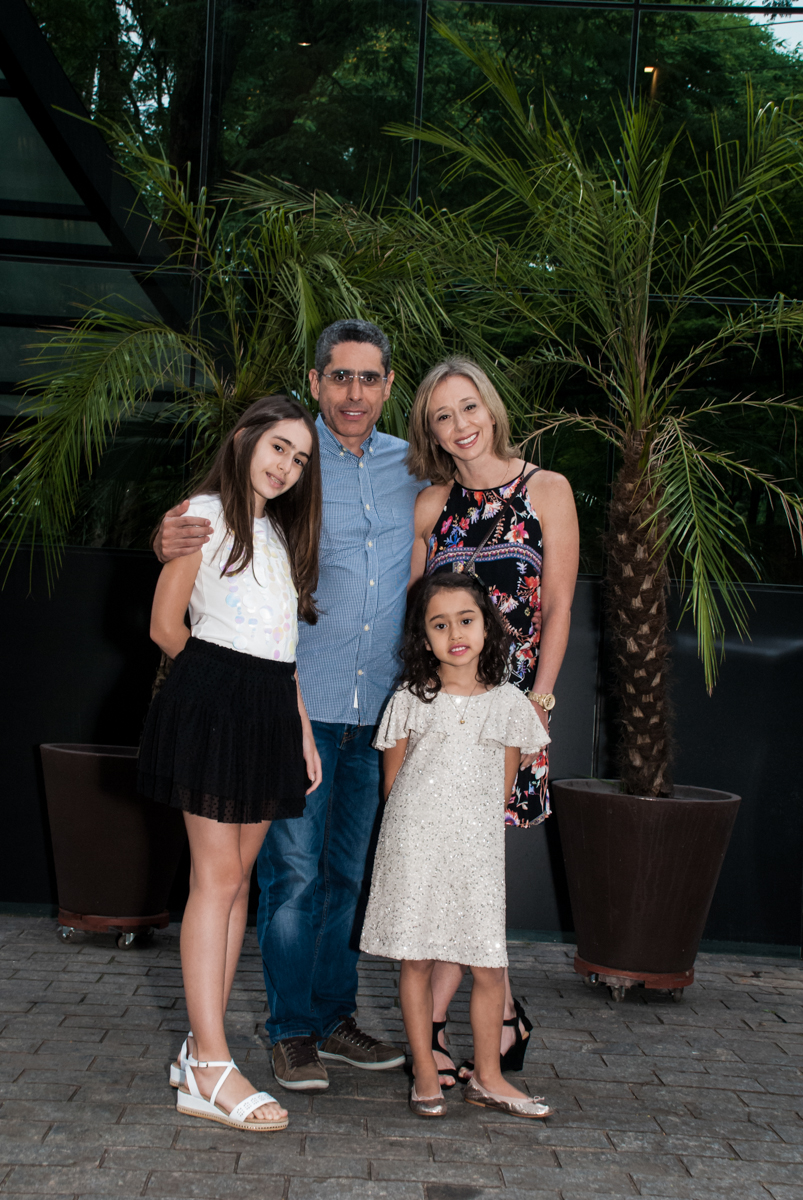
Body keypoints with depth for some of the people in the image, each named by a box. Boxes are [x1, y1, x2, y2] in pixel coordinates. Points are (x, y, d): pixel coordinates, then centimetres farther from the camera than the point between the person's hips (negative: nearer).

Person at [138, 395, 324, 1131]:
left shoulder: (281, 534, 20)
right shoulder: (205, 515, -1)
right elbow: (166, 625, -4)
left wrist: (303, 727, 11)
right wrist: (222, 680, 7)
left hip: (270, 711, 7)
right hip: (212, 704, -7)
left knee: (238, 877, 6)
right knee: (217, 878, -10)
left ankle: (203, 1044, 12)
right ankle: (210, 1070, -10)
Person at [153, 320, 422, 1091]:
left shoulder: (413, 466, 10)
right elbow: (216, 529, -2)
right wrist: (171, 543, -24)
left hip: (379, 709, 4)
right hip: (299, 705, -4)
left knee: (350, 872, 12)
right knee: (293, 871, -2)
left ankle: (333, 1017, 25)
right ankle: (292, 1032, 11)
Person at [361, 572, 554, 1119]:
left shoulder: (508, 703, 5)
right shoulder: (410, 702, 1)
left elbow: (504, 787, 10)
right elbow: (392, 780, 7)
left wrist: (475, 832, 8)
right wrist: (420, 830, 6)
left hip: (478, 850, 1)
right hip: (415, 845, -1)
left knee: (490, 968, 1)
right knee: (417, 960, 3)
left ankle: (488, 1077, 16)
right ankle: (426, 1073, 16)